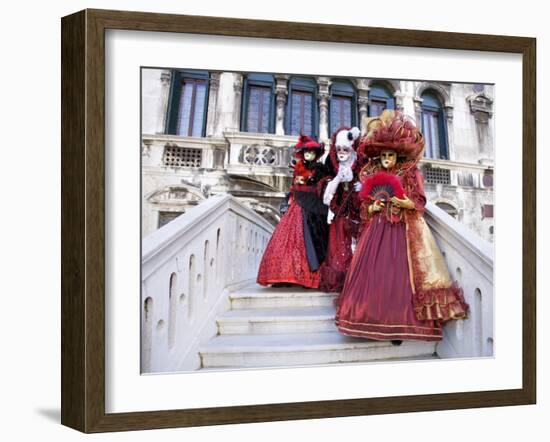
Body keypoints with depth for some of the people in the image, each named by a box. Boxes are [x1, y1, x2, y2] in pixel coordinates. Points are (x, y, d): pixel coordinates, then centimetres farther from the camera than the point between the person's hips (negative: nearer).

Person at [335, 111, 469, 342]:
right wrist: (372, 207, -6)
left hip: (404, 230, -4)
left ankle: (399, 322, -12)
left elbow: (419, 203, -3)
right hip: (377, 230, 4)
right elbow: (365, 208, 16)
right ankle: (374, 319, 0)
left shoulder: (411, 174, 2)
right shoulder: (373, 177, 14)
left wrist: (403, 202, -19)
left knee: (399, 273, -11)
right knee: (373, 271, -4)